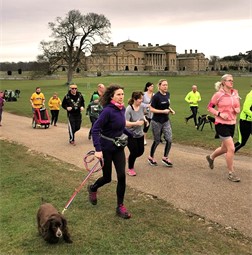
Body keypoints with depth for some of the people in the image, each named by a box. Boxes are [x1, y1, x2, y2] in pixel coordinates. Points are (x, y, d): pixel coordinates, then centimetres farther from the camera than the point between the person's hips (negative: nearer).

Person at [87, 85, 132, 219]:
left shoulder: (122, 109, 1)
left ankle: (120, 207, 12)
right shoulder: (108, 111, -22)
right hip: (106, 148, -6)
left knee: (122, 176, -3)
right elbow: (95, 129, -25)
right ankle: (92, 188, 42)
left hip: (119, 148, 6)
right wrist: (98, 149, -31)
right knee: (107, 178, 8)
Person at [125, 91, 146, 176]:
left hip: (140, 134, 6)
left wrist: (145, 119, -1)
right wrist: (136, 123, -37)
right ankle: (130, 169, 22)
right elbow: (126, 123, -29)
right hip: (131, 135, -6)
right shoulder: (129, 109, -23)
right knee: (134, 152, -4)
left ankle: (130, 158, 44)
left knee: (141, 151, 11)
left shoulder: (142, 107, -4)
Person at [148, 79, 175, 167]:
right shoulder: (156, 96, -17)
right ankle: (151, 157, 28)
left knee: (169, 139, -2)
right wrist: (163, 111, -22)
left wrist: (171, 110, 2)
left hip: (166, 121, 6)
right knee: (157, 141, 6)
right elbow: (152, 109, -17)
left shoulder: (168, 94, 4)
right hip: (156, 122, -6)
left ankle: (165, 158, 16)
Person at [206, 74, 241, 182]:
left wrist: (238, 109, -4)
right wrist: (219, 114, -18)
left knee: (225, 148, 18)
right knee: (231, 148, -10)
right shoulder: (218, 94, -10)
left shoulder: (235, 93, 6)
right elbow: (210, 107, -4)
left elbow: (237, 106, 19)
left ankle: (211, 157, 47)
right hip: (221, 124, -7)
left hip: (232, 124, 7)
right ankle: (231, 173, 4)